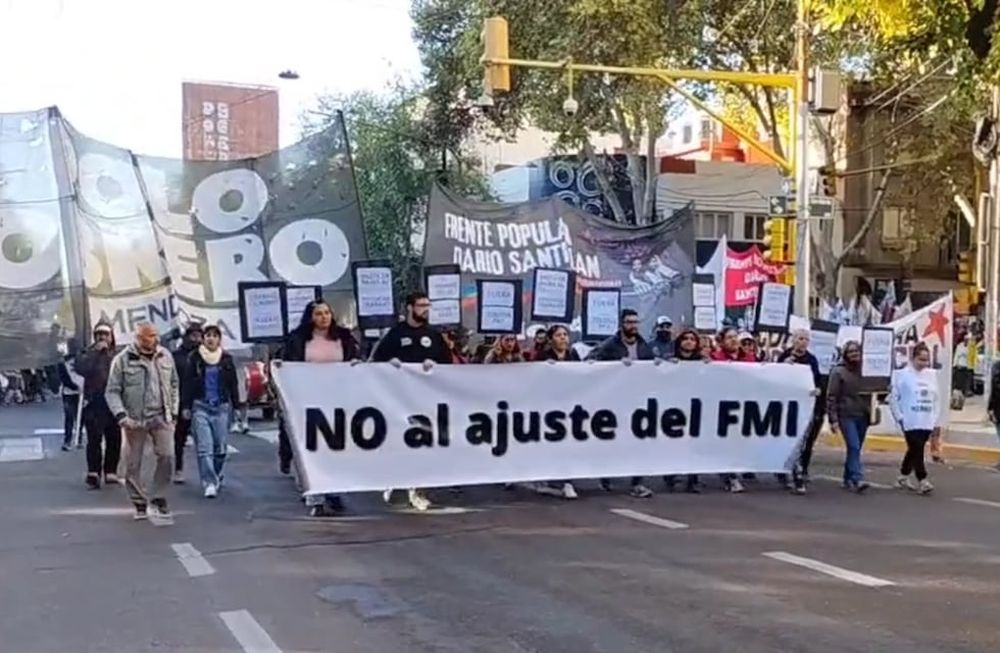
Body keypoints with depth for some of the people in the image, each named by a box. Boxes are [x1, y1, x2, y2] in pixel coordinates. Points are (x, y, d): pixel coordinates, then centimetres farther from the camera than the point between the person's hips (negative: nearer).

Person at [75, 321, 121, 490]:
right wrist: (96, 351, -17)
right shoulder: (88, 353, 3)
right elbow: (81, 368, -19)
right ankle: (93, 473, -11)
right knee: (94, 439, -11)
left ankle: (110, 471, 20)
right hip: (94, 403, -4)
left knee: (114, 439, 8)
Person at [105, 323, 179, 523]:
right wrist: (121, 415, -16)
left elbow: (174, 385, 15)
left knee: (167, 456, -11)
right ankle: (139, 503, 21)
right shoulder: (123, 360, -6)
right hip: (135, 420, -2)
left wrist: (173, 411, 10)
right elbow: (112, 391, -4)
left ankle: (157, 498, 3)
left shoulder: (165, 357, 5)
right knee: (133, 463, 5)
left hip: (161, 417, 2)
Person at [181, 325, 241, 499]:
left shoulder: (226, 359, 7)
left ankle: (216, 477, 26)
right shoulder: (194, 359, 3)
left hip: (222, 407, 2)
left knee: (220, 447, 5)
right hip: (200, 407, -2)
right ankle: (209, 483, -13)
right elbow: (187, 384, 3)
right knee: (204, 447, -11)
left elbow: (233, 384, 11)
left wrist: (236, 406, 7)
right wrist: (185, 406, -2)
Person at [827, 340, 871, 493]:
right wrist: (833, 419, -10)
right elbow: (831, 396, -5)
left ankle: (848, 479, 19)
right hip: (847, 415, -4)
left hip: (863, 416, 4)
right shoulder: (838, 372, -2)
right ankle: (857, 479, -20)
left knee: (855, 448, 8)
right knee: (853, 447, -15)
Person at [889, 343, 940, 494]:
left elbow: (936, 398, 13)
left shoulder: (932, 375, 8)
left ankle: (903, 477, 25)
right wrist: (899, 417, -8)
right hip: (910, 422, -5)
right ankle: (922, 481, -9)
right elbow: (893, 397, -5)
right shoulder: (903, 375, -8)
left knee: (914, 450, 12)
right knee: (917, 450, -9)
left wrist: (936, 420, 10)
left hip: (927, 422, 5)